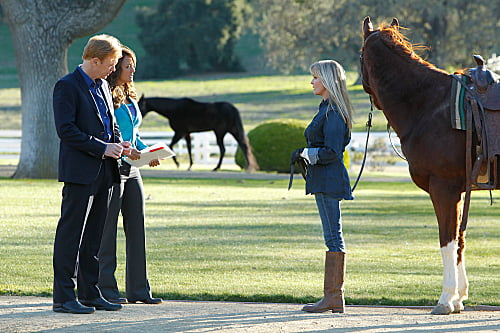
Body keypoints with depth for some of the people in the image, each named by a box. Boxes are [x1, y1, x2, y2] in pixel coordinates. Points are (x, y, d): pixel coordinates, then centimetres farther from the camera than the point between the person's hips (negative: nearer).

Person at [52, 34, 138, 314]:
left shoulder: (103, 86, 17)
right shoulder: (67, 86, -9)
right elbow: (66, 129, -17)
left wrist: (119, 143, 6)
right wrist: (103, 148, -18)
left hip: (104, 171, 8)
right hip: (80, 172, -8)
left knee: (94, 236, 11)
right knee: (71, 234, -6)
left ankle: (90, 293, 17)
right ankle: (64, 296, -5)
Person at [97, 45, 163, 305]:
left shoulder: (129, 98, 17)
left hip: (131, 170, 8)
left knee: (136, 228, 7)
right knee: (107, 230, -3)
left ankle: (138, 288, 11)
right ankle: (105, 289, 2)